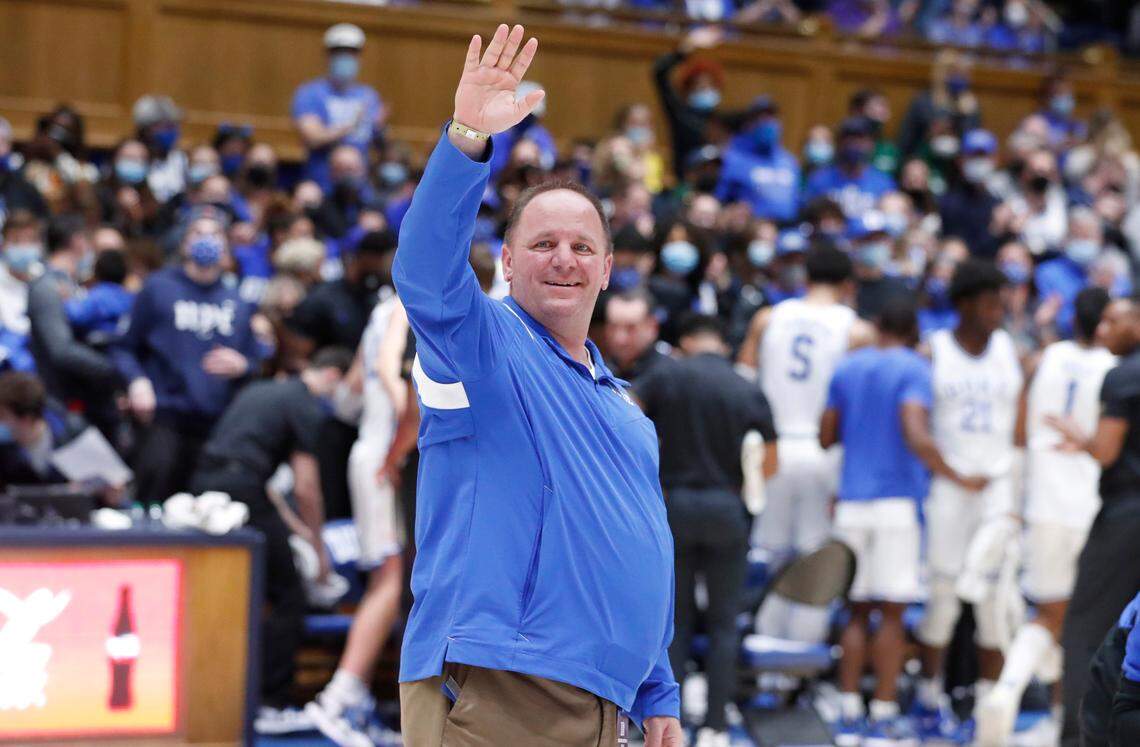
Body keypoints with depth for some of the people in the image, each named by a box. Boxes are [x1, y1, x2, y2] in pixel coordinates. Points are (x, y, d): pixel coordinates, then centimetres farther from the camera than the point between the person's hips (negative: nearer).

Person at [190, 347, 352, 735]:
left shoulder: (261, 390, 26)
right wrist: (318, 546, 11)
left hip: (202, 484, 8)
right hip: (242, 491, -8)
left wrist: (293, 526, 36)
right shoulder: (308, 407, 0)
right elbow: (305, 487, -3)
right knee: (288, 599, 1)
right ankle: (272, 706, -2)